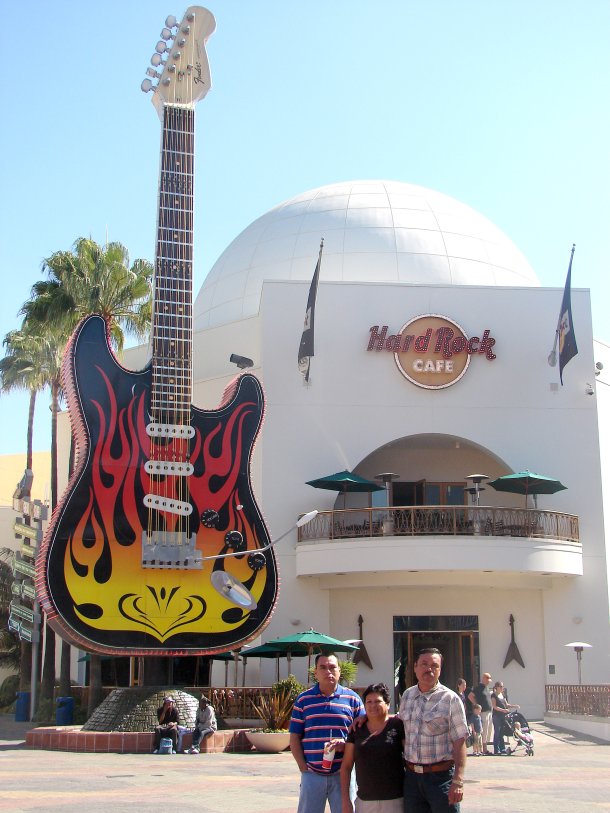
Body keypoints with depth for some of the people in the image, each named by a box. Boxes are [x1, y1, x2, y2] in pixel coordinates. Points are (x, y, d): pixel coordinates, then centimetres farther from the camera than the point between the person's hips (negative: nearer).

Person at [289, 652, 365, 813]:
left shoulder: (352, 699, 5)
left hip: (343, 774, 0)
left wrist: (345, 744, -13)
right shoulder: (304, 699, 6)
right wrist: (303, 767, -3)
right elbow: (295, 738, 6)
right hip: (312, 774, 0)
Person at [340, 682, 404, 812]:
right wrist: (345, 800, 5)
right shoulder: (357, 729, 6)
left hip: (394, 801, -3)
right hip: (364, 801, 3)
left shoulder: (398, 725, -4)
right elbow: (346, 766, 10)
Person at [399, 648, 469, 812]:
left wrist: (458, 781, -17)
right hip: (412, 775, 5)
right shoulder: (407, 695, 9)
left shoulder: (450, 699, -7)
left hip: (441, 776, -5)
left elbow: (459, 742, -10)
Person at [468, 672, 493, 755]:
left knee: (488, 730, 10)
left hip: (489, 711, 9)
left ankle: (485, 748, 16)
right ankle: (484, 749, -8)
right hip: (483, 712, -9)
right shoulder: (478, 687, -10)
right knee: (484, 730, -9)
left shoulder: (487, 687, 18)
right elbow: (470, 696, -16)